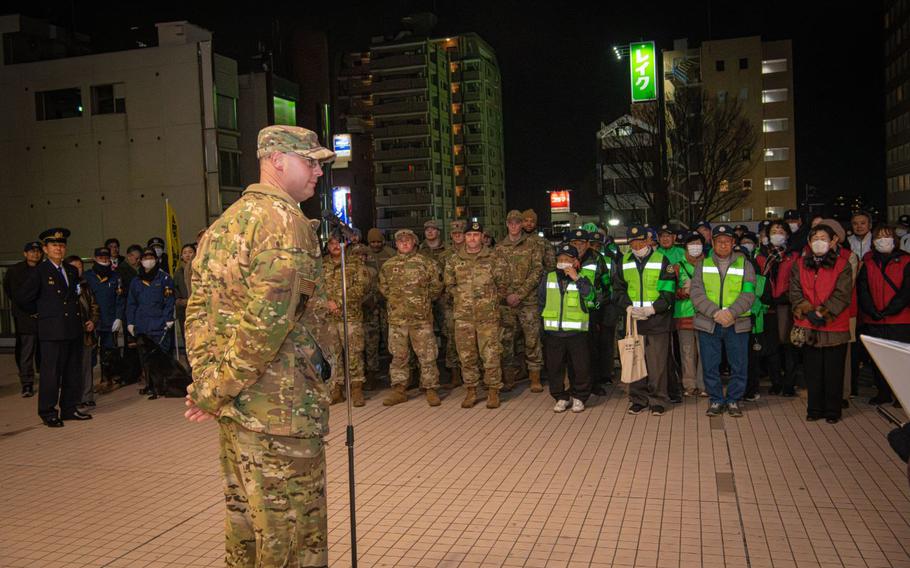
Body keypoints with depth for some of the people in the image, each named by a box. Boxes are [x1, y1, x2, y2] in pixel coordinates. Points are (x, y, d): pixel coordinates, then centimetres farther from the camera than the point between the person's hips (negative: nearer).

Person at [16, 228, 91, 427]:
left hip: (74, 330, 6)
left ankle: (70, 409, 20)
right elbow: (23, 298, -2)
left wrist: (79, 317, 13)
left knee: (73, 373, 10)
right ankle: (48, 413, 7)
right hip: (52, 331, -6)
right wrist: (40, 312, 5)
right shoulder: (39, 272, -4)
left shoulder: (72, 271, 15)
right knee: (51, 373, -2)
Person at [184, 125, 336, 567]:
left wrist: (206, 380, 7)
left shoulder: (222, 224, 14)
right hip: (279, 403, -9)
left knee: (245, 516, 21)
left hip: (234, 400, 9)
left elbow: (199, 311, 13)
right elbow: (267, 320, -23)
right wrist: (216, 392, -15)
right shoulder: (285, 220, -15)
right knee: (292, 531, 3)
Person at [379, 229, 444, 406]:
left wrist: (424, 300, 7)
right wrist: (395, 301, 13)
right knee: (399, 356, 9)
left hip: (421, 318, -3)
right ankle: (399, 390, 17)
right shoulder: (388, 266, 10)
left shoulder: (425, 263, 2)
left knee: (427, 355, -1)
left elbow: (436, 287, 5)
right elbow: (383, 288, 19)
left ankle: (431, 390, 7)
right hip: (396, 318, 3)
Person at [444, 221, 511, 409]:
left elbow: (503, 284, 5)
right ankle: (470, 391, 19)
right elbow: (449, 285, 16)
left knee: (490, 355, -2)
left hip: (488, 315, -2)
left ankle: (493, 391, 10)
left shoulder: (494, 258, 0)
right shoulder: (454, 260, 7)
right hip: (463, 315, 3)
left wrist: (493, 300, 3)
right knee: (466, 356, 7)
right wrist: (462, 297, 8)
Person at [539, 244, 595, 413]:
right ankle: (561, 397, 22)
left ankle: (579, 397, 20)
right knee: (554, 367, 8)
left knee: (581, 367, 2)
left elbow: (590, 294, -18)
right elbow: (540, 302, 15)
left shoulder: (582, 279, 1)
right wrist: (542, 321, 11)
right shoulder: (548, 279, 7)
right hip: (553, 332, 2)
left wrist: (576, 278, -21)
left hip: (576, 333, -2)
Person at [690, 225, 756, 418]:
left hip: (737, 324, 0)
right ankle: (716, 400, 19)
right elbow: (696, 292, -4)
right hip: (708, 323, 0)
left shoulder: (744, 264, 7)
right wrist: (715, 312, -18)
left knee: (739, 365, 4)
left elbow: (748, 293, -4)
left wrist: (731, 312, -20)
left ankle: (733, 400, 19)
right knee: (710, 365, 5)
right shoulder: (703, 264, 8)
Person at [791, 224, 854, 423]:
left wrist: (823, 313, -15)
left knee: (833, 371, 3)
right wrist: (808, 312, -12)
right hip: (809, 327, 3)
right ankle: (814, 409, 18)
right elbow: (795, 292, 2)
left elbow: (842, 295, -8)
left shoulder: (842, 265, 0)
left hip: (835, 327, -3)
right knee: (813, 371, 9)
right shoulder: (801, 265, 10)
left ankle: (832, 411, 14)